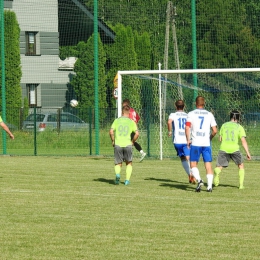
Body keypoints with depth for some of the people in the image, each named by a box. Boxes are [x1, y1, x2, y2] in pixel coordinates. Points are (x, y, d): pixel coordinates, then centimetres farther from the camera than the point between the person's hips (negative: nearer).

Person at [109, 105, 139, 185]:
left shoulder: (117, 120, 6)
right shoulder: (131, 122, 4)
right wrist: (132, 141, 8)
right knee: (129, 163, 18)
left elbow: (111, 131, -5)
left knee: (118, 164, 10)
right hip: (128, 145, 0)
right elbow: (137, 133, -7)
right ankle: (127, 180, 7)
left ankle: (117, 174, -21)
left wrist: (113, 141, 8)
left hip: (117, 145, 0)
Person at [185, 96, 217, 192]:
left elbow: (187, 127, -11)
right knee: (208, 164, 5)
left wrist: (188, 140, -2)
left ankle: (199, 180, -17)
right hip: (206, 143, 2)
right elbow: (215, 130, 4)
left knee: (193, 164, 6)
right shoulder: (209, 114, 8)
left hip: (195, 143, -2)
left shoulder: (191, 114, 2)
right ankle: (209, 186, -3)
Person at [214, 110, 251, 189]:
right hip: (234, 149, -1)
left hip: (223, 149, 1)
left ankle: (216, 174, -35)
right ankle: (241, 184, 11)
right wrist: (247, 153, -3)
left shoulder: (224, 125, 13)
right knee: (241, 166, 20)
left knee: (218, 167, 1)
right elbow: (243, 141, -3)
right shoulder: (239, 127, 5)